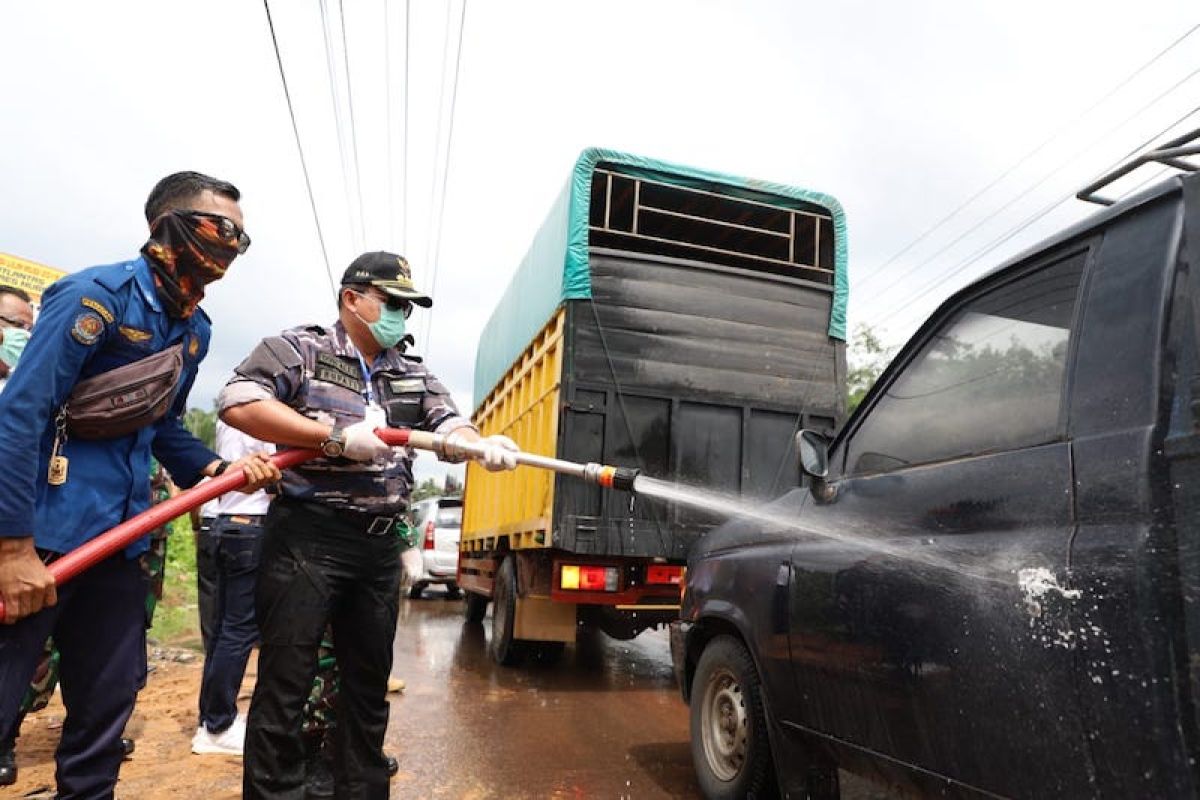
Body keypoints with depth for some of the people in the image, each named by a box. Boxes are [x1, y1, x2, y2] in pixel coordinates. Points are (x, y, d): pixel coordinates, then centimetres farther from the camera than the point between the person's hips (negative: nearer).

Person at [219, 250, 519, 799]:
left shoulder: (414, 377, 15)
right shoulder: (300, 349, -1)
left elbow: (450, 427, 5)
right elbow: (237, 403, -14)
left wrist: (483, 445, -20)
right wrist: (337, 437, -19)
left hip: (379, 548, 6)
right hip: (305, 538, -5)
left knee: (369, 684, 16)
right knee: (285, 684, 2)